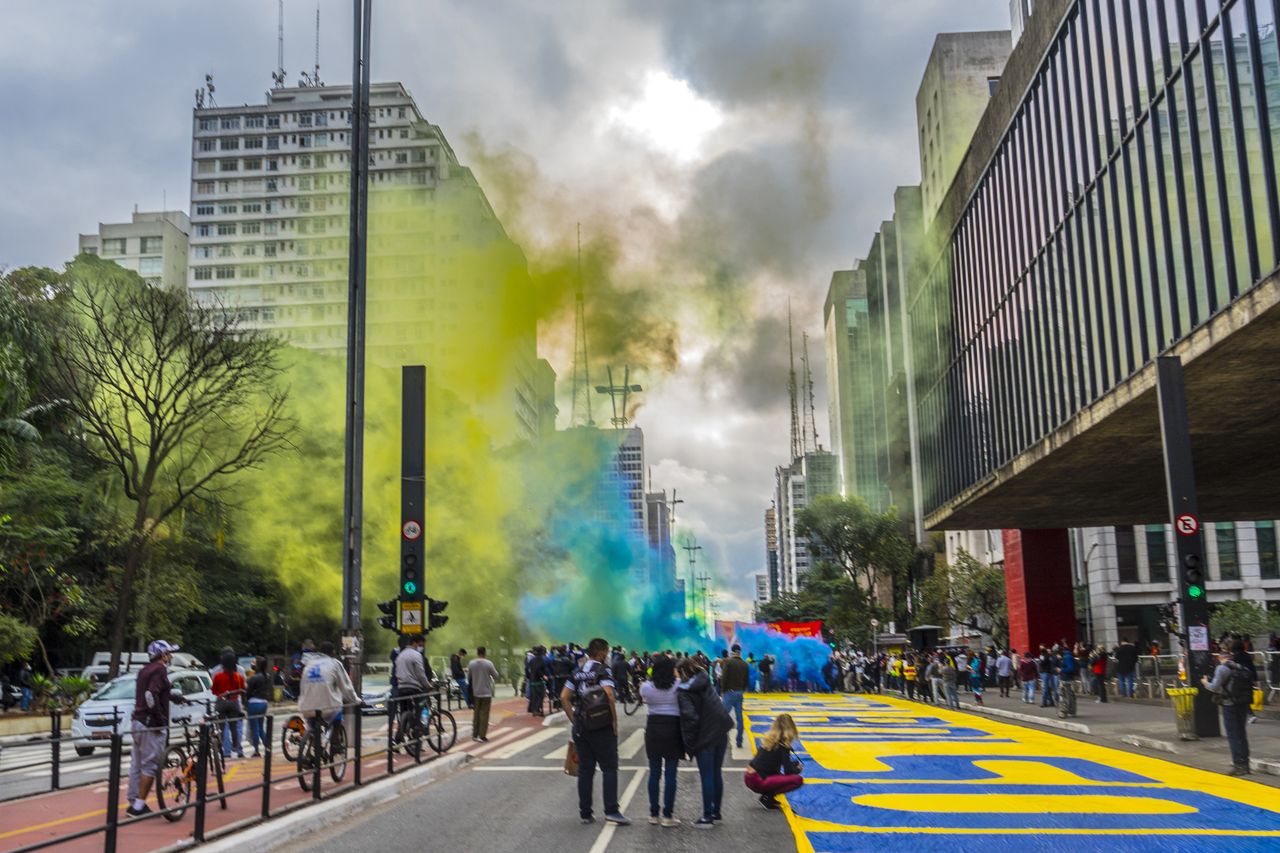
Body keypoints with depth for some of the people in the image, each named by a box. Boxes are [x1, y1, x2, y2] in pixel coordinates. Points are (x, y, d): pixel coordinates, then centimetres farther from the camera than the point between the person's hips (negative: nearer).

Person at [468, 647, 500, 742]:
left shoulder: (471, 664, -4)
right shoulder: (488, 663, -13)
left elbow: (468, 678, 6)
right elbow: (496, 676, -5)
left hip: (475, 692, 3)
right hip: (486, 692, -3)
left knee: (476, 713, 15)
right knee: (484, 714, 1)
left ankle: (475, 734, 19)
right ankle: (482, 736, -1)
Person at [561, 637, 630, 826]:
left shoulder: (578, 672, 12)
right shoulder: (603, 670, -7)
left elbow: (564, 697, 8)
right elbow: (609, 695, -22)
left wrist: (574, 720, 8)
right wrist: (614, 720, -12)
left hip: (581, 727, 6)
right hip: (602, 726, -6)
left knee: (585, 769, 9)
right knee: (609, 768, -1)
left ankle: (585, 813, 12)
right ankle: (611, 810, -9)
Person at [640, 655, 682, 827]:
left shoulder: (646, 687, -3)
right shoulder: (677, 687, -9)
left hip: (653, 729, 2)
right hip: (672, 729, -2)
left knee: (654, 773, 11)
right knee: (670, 774, 2)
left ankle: (653, 814, 17)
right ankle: (668, 815, 3)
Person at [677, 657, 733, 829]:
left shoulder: (684, 691, -12)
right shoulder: (706, 683, 7)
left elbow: (689, 716, -19)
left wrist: (689, 744, -12)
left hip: (704, 738, -6)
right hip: (721, 734, 6)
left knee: (707, 777, 0)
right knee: (717, 774, 15)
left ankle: (708, 817, 4)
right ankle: (716, 812, 24)